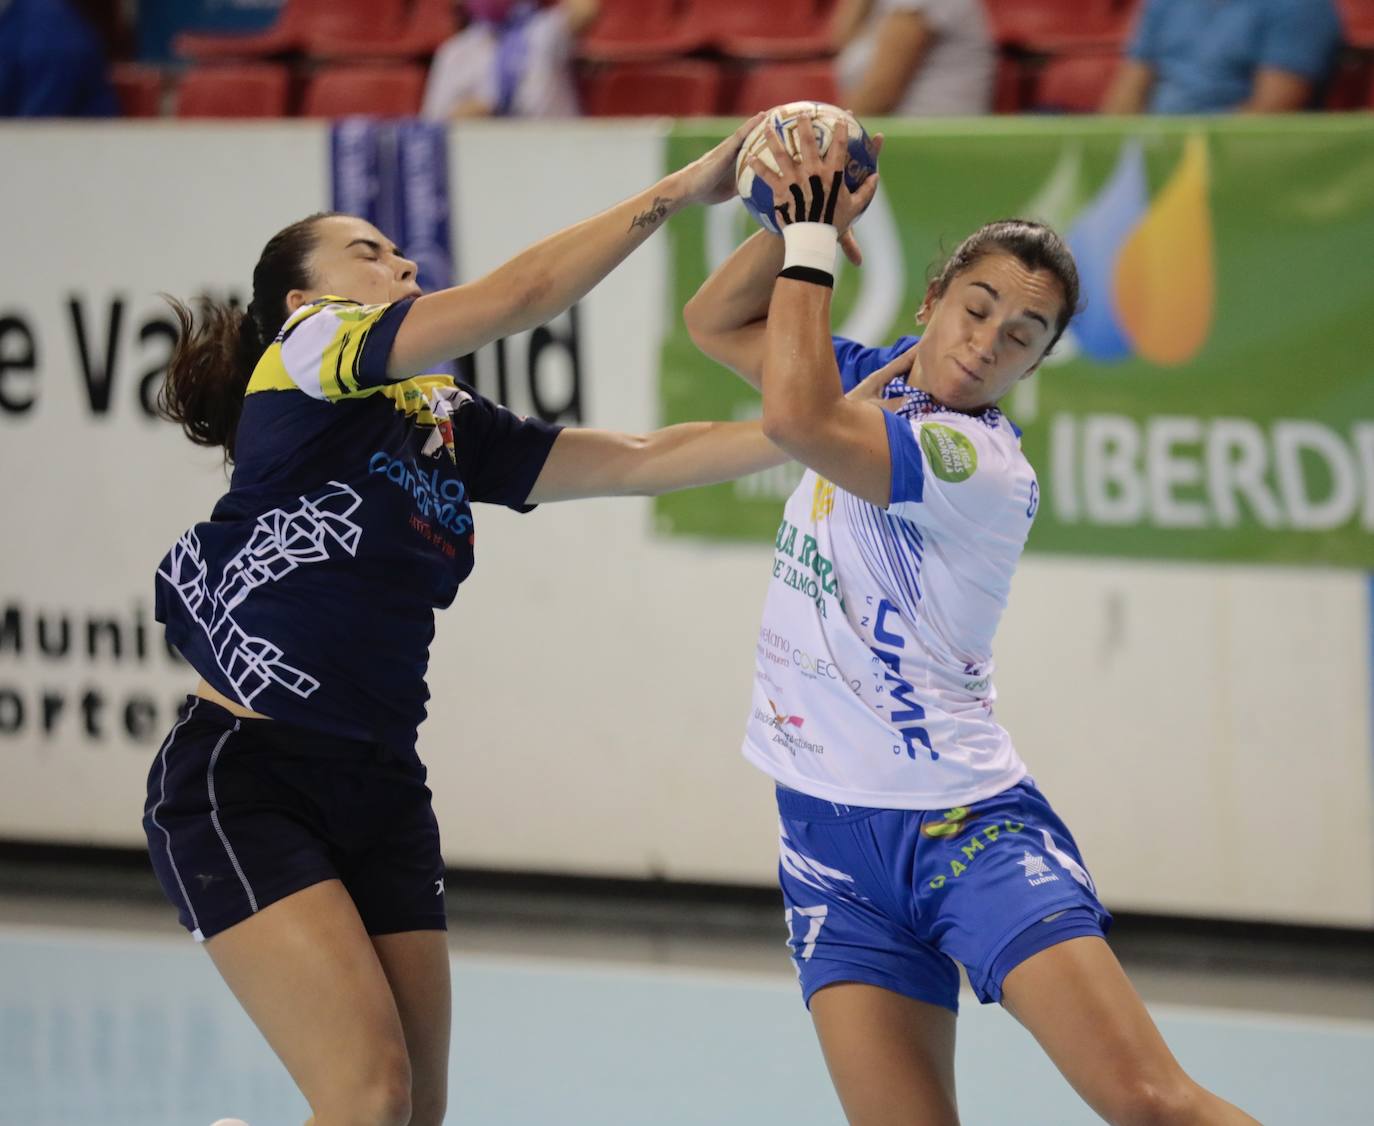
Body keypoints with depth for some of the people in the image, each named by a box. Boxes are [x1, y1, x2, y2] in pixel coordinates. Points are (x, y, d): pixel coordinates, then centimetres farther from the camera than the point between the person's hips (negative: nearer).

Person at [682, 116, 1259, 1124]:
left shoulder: (980, 464, -16)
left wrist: (812, 242, -18)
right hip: (832, 836, 7)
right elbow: (715, 322, 17)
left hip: (967, 823, -7)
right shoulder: (881, 378, 8)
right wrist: (799, 223, -2)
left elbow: (796, 416, -30)